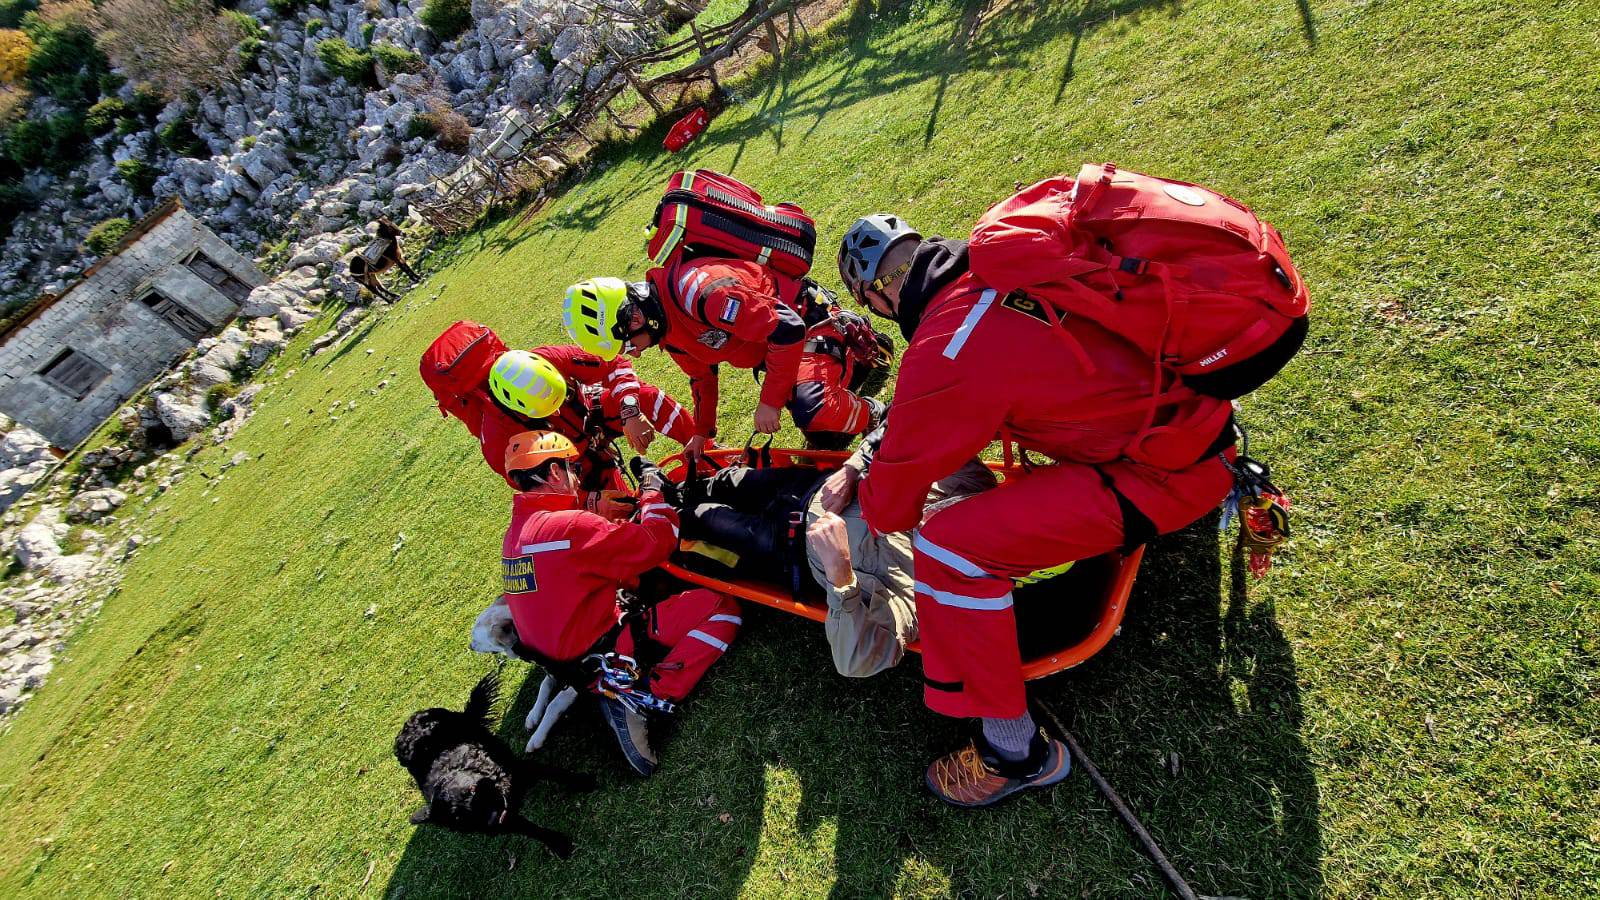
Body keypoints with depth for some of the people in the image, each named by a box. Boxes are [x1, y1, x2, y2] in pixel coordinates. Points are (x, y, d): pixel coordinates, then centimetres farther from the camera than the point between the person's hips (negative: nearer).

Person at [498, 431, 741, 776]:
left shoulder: (514, 534, 6)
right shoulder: (570, 525, -24)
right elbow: (660, 541, -19)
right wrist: (651, 488, -4)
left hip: (554, 655, 9)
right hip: (601, 651, -9)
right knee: (722, 608, -11)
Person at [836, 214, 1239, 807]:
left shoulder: (946, 355, -24)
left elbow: (890, 508, -13)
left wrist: (870, 495, 12)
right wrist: (907, 420, 25)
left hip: (1169, 473, -9)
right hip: (1195, 402, 9)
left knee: (949, 547, -18)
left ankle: (1015, 753, 1)